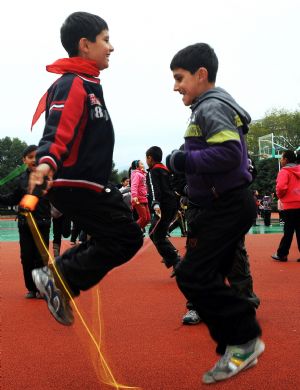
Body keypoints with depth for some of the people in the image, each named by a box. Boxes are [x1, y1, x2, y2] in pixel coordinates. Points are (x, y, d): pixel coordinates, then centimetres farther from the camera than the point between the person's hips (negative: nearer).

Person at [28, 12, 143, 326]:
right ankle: (60, 279, -4)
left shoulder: (85, 84, 18)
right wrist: (47, 161, -45)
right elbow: (58, 129, -27)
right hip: (77, 184, -10)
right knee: (127, 238, -8)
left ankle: (57, 274, 13)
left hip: (82, 184, 10)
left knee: (110, 238, 14)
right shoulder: (75, 84, -13)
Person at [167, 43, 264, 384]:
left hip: (227, 208, -11)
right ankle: (237, 346, 18)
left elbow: (229, 153, -28)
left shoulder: (212, 107, -14)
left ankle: (244, 339, 0)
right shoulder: (214, 106, 18)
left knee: (193, 276, -11)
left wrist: (184, 161, -19)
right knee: (206, 278, 12)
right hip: (223, 206, 11)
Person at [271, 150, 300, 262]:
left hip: (290, 205, -5)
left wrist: (279, 196, -1)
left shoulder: (284, 171, -7)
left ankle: (282, 254, 6)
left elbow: (281, 187, -20)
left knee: (288, 231, -1)